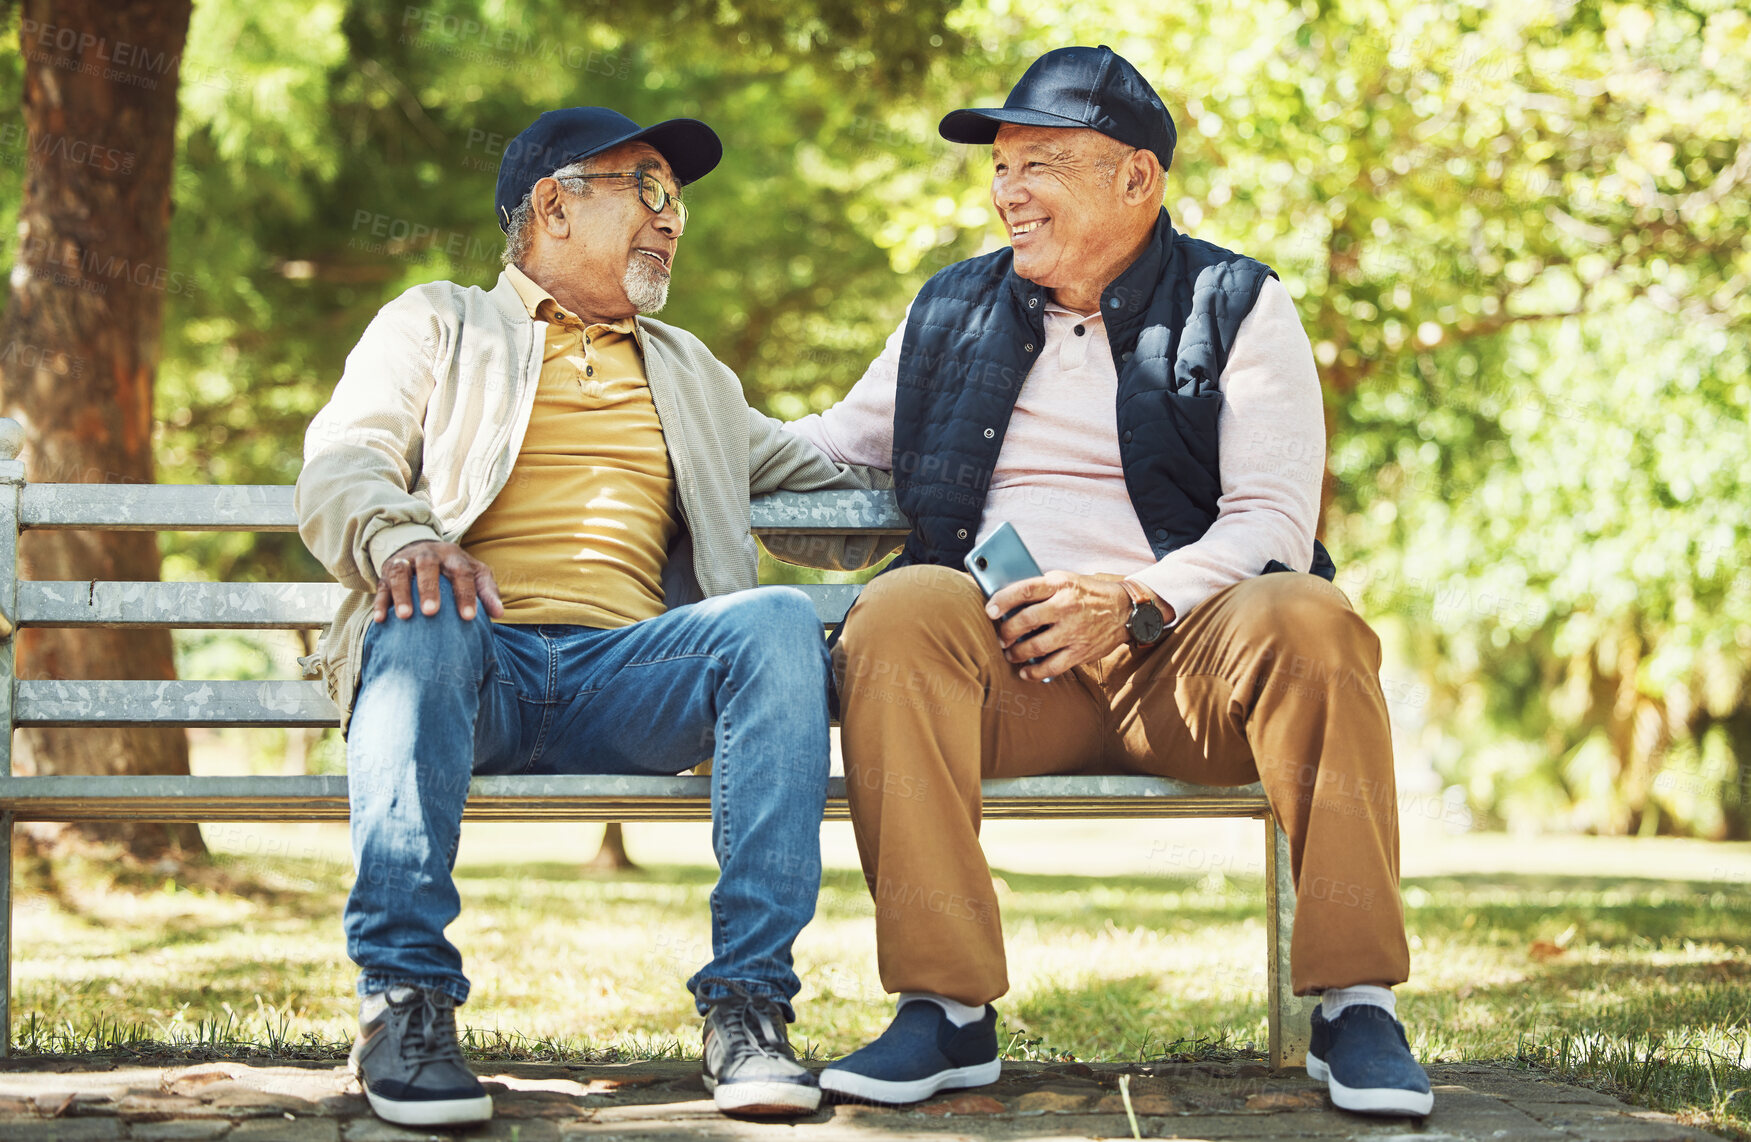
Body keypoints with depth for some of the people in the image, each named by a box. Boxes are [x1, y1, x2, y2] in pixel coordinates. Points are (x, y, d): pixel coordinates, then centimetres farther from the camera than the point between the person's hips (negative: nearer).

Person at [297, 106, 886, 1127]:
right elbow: (339, 468, 5)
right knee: (426, 608, -37)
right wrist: (400, 537, -19)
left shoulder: (691, 374, 35)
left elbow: (829, 486, 37)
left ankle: (747, 1004, -31)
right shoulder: (438, 324, 22)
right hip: (467, 661, -3)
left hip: (622, 678, 3)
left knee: (780, 619, -27)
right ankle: (405, 1001, -36)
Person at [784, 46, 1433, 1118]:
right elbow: (838, 444, 29)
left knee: (1308, 621, -34)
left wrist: (1129, 601, -19)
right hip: (1004, 657, 2)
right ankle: (945, 1011, -32)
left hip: (1184, 640, -2)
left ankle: (1356, 1008, -27)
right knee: (900, 611, -31)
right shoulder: (953, 310, 21)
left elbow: (1272, 518, -3)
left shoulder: (1237, 307, 8)